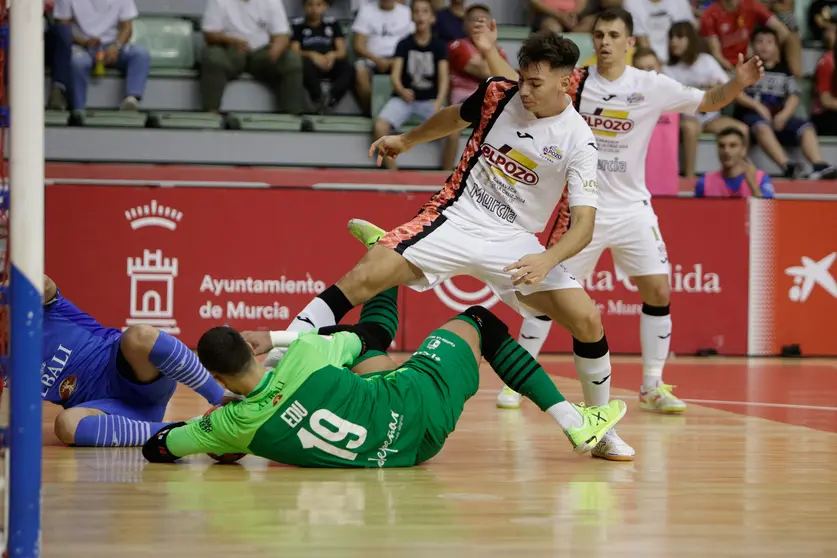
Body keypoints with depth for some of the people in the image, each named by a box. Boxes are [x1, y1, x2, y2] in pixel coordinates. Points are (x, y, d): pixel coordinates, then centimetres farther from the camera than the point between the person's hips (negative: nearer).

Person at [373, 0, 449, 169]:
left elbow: (444, 78, -7)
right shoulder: (404, 44, 2)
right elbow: (395, 75, -7)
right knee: (380, 127, -29)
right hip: (403, 98, 0)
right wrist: (402, 91, -31)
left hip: (430, 100, 0)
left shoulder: (439, 46, 2)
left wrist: (438, 104, -26)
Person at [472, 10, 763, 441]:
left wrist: (738, 82, -19)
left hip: (632, 208, 1)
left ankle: (651, 388, 9)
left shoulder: (651, 87, -5)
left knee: (658, 292, -5)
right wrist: (490, 52, -11)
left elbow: (707, 102, -1)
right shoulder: (574, 82, -5)